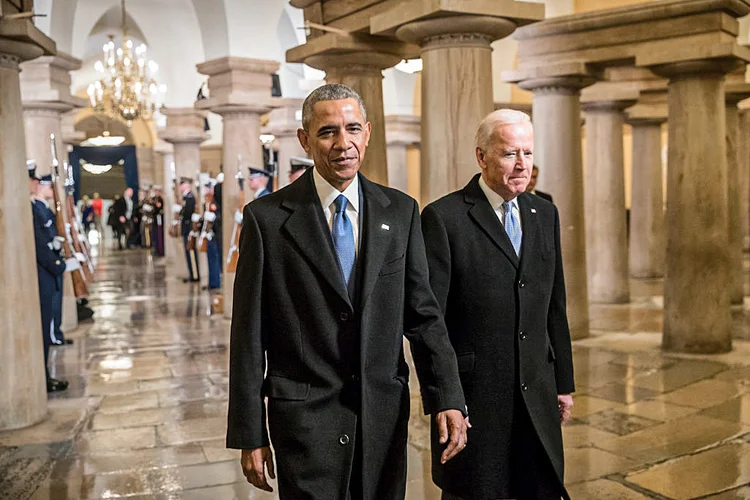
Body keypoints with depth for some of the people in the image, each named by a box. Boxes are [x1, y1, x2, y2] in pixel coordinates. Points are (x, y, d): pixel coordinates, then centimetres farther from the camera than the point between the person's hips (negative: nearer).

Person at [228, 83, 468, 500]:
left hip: (385, 414, 3)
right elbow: (249, 336, -4)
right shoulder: (267, 217, -5)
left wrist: (449, 399, -5)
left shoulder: (401, 212, 3)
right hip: (305, 418, -3)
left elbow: (423, 313, 4)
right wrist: (251, 435, -4)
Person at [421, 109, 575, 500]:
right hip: (474, 395, -5)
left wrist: (564, 382, 13)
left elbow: (555, 306, 13)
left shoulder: (545, 215, 9)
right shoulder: (443, 218, -10)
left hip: (537, 395, 5)